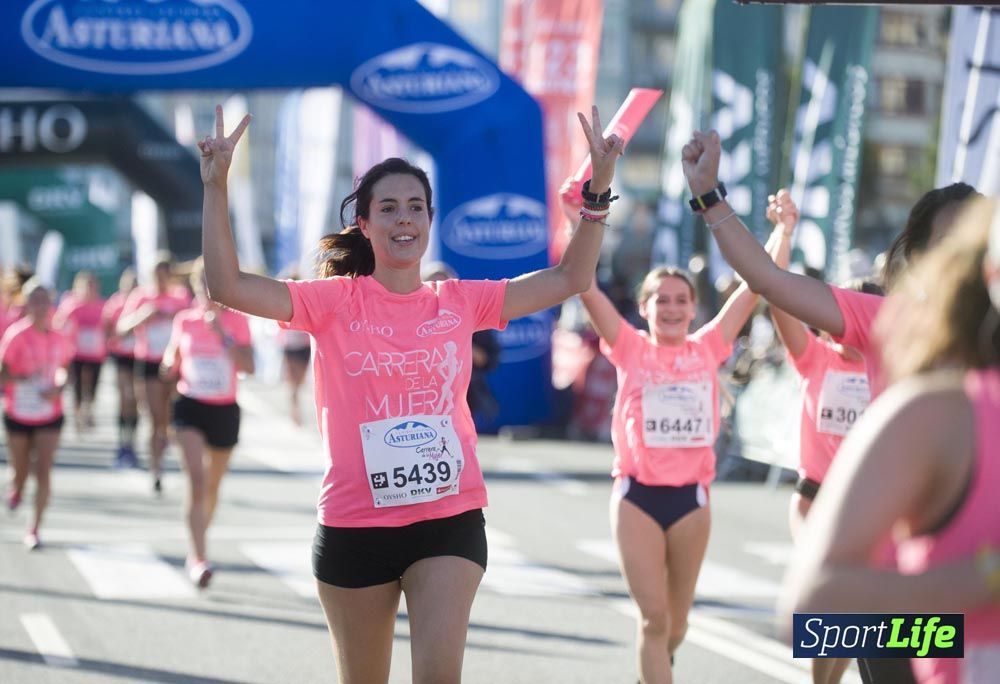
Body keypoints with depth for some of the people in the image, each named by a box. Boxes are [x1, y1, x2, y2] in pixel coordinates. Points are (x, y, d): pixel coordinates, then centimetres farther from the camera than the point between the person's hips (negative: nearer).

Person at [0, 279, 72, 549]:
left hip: (49, 415, 1)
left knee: (43, 471, -10)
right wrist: (24, 377, -32)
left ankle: (34, 529, -3)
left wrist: (57, 388, -7)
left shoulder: (58, 339, -3)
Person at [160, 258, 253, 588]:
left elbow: (248, 366, -14)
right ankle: (199, 558, -22)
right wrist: (170, 367, -5)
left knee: (212, 485, 14)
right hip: (191, 405, -1)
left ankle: (196, 552, 37)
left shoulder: (236, 320, -2)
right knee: (196, 479, -18)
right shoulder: (184, 320, 3)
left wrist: (221, 334, -22)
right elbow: (171, 364, 17)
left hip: (224, 409, 1)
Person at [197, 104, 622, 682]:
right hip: (355, 525, -1)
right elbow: (228, 286, -13)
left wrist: (600, 189, -2)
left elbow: (570, 279, 6)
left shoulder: (460, 302, 4)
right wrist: (216, 187, -21)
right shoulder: (336, 300, -4)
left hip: (451, 520, 1)